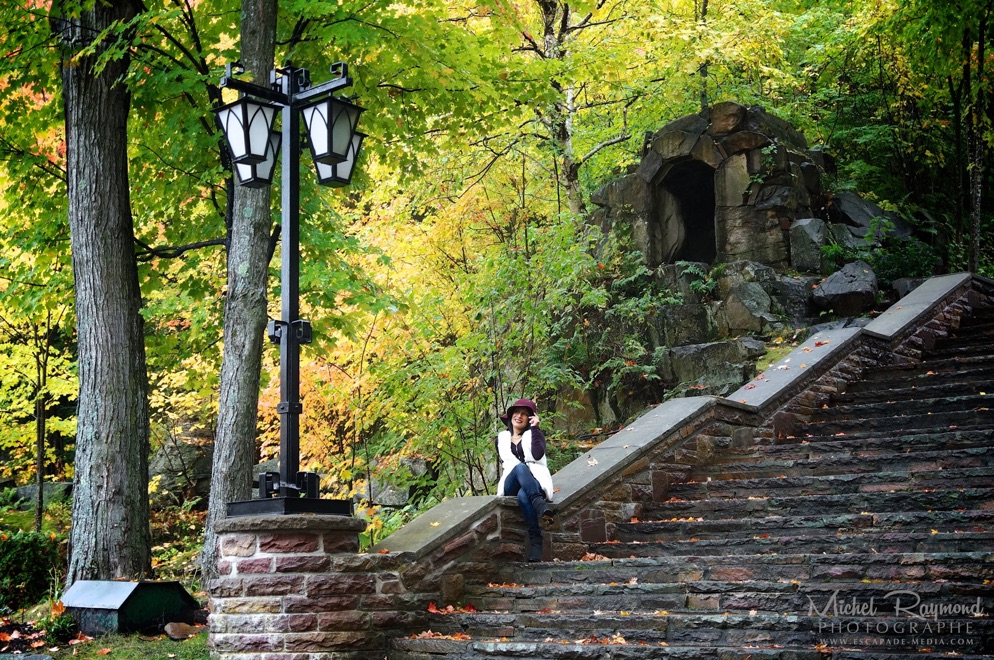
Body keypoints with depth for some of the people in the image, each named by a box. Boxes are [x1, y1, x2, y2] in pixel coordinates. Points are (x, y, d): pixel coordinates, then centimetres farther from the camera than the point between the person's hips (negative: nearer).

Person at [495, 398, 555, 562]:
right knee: (520, 468, -38)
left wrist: (535, 427, -5)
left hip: (535, 482, -1)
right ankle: (540, 505, -58)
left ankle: (535, 542, -49)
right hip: (511, 486, 1)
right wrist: (521, 468, -12)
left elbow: (537, 455, -8)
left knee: (523, 495, -40)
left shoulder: (534, 434, 14)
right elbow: (507, 462, 8)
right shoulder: (501, 438, 22)